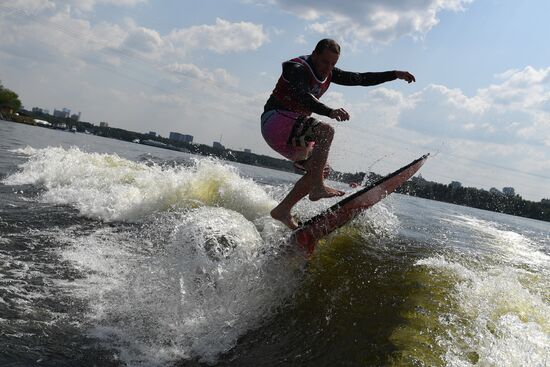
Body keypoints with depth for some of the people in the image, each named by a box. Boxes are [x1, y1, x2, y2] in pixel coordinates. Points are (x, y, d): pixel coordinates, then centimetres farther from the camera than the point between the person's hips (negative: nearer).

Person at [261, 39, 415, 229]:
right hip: (276, 121, -9)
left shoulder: (328, 73, 10)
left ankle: (283, 210, 2)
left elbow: (362, 79, 15)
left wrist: (395, 74, 10)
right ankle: (318, 188, -29)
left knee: (321, 170, 1)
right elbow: (304, 97, -36)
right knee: (325, 130, -29)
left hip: (293, 133, 9)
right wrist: (330, 111, -53)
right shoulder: (297, 69, -17)